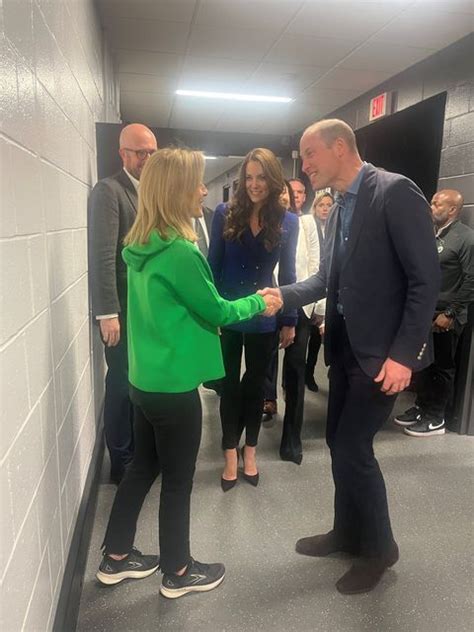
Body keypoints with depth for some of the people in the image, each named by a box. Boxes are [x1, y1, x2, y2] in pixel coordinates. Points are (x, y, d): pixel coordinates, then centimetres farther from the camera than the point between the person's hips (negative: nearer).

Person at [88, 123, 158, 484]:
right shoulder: (108, 191, -11)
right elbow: (102, 255, -19)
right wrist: (108, 312, -23)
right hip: (124, 309, -7)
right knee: (122, 385, 3)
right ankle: (122, 462, 21)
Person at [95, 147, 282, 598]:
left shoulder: (141, 245, 6)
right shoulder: (179, 251, -22)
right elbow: (215, 311, -13)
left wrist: (248, 301, 16)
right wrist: (260, 302, 4)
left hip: (146, 379, 9)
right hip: (173, 385, -8)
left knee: (142, 466, 21)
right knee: (177, 479, 10)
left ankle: (116, 558, 38)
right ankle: (177, 573, 31)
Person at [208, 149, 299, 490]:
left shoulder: (288, 222, -3)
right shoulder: (225, 214, -6)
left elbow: (287, 273, 2)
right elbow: (213, 266, -2)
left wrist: (289, 320, 2)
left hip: (263, 318, 1)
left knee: (256, 383, 15)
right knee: (230, 384, 11)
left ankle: (250, 449, 33)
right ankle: (231, 453, 27)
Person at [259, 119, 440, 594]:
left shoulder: (396, 192, -14)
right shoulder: (337, 208, 10)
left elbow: (425, 278, -17)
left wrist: (404, 353, -20)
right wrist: (284, 295, -4)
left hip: (380, 350, -8)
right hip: (344, 345, 8)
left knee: (352, 448, -2)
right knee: (339, 442, 15)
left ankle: (378, 547, 24)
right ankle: (348, 532, 37)